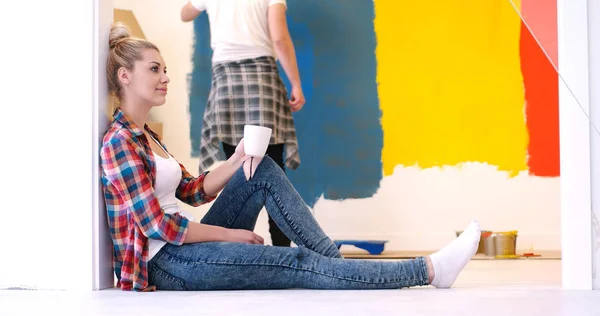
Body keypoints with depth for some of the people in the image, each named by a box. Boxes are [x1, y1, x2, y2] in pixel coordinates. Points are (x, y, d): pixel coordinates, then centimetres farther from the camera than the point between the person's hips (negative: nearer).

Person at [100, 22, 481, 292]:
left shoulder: (145, 135, 17)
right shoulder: (119, 142, -14)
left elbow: (191, 190, 14)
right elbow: (159, 226, -20)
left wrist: (236, 161, -2)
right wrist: (231, 234, -10)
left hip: (183, 246, 10)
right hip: (164, 263, -10)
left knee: (263, 170, 0)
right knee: (298, 264, -17)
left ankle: (335, 259, -8)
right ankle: (427, 271, -17)